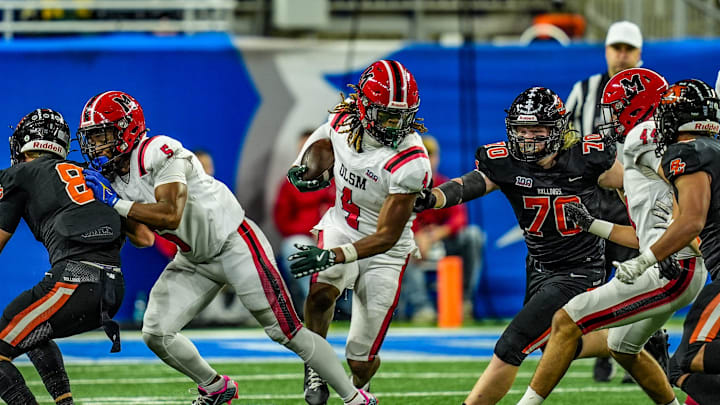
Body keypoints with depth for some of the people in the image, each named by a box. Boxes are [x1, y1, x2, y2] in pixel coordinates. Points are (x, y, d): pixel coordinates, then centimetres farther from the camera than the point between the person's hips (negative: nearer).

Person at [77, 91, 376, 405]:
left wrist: (116, 203, -30)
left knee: (287, 332, -5)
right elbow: (144, 237, -1)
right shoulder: (109, 176, 2)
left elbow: (170, 215, -35)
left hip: (234, 246, -8)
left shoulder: (159, 153, -25)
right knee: (155, 334, -4)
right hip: (194, 260, 8)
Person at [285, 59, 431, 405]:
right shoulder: (344, 120, -13)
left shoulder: (410, 163, -29)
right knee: (321, 293, -34)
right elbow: (321, 137, 17)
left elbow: (387, 237, -28)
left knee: (361, 361, 3)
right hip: (341, 226, 3)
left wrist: (333, 256, -38)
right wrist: (301, 167, -2)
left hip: (383, 252, -3)